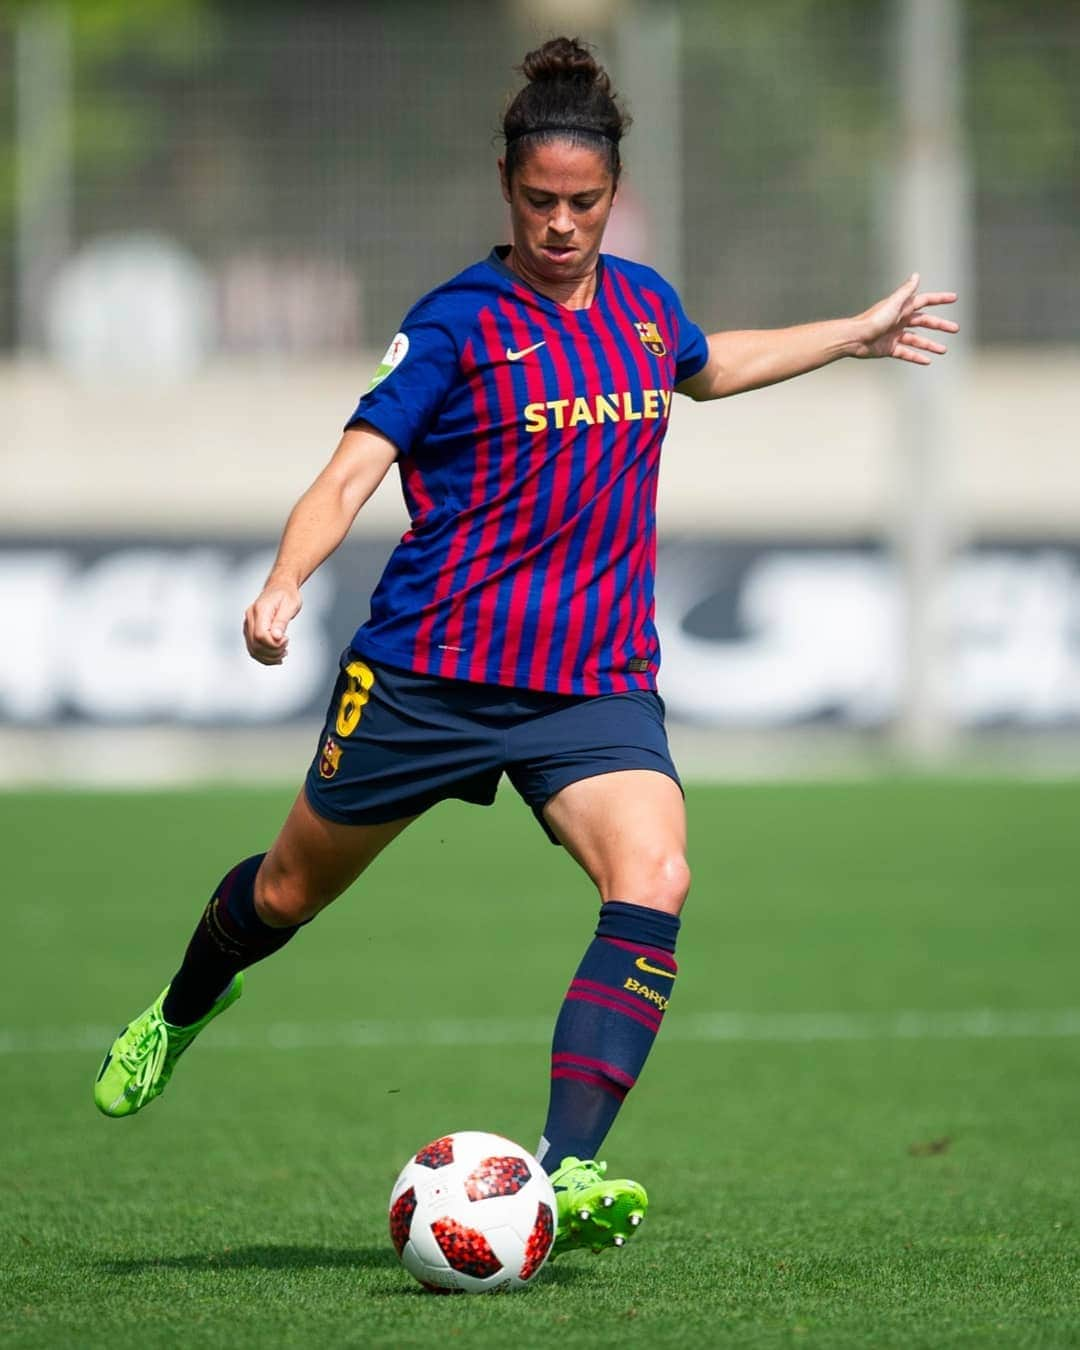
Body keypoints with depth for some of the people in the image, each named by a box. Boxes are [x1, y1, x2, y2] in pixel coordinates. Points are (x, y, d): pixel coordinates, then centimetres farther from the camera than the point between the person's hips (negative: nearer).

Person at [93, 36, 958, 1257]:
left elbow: (707, 367, 32)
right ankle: (182, 1010, 48)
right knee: (293, 889, 13)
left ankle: (568, 1171, -27)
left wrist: (858, 333, 37)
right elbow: (353, 469, -17)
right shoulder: (460, 322, -10)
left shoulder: (644, 302, 7)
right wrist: (282, 587, -33)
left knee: (653, 884, -24)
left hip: (598, 682, 3)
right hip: (428, 671, -3)